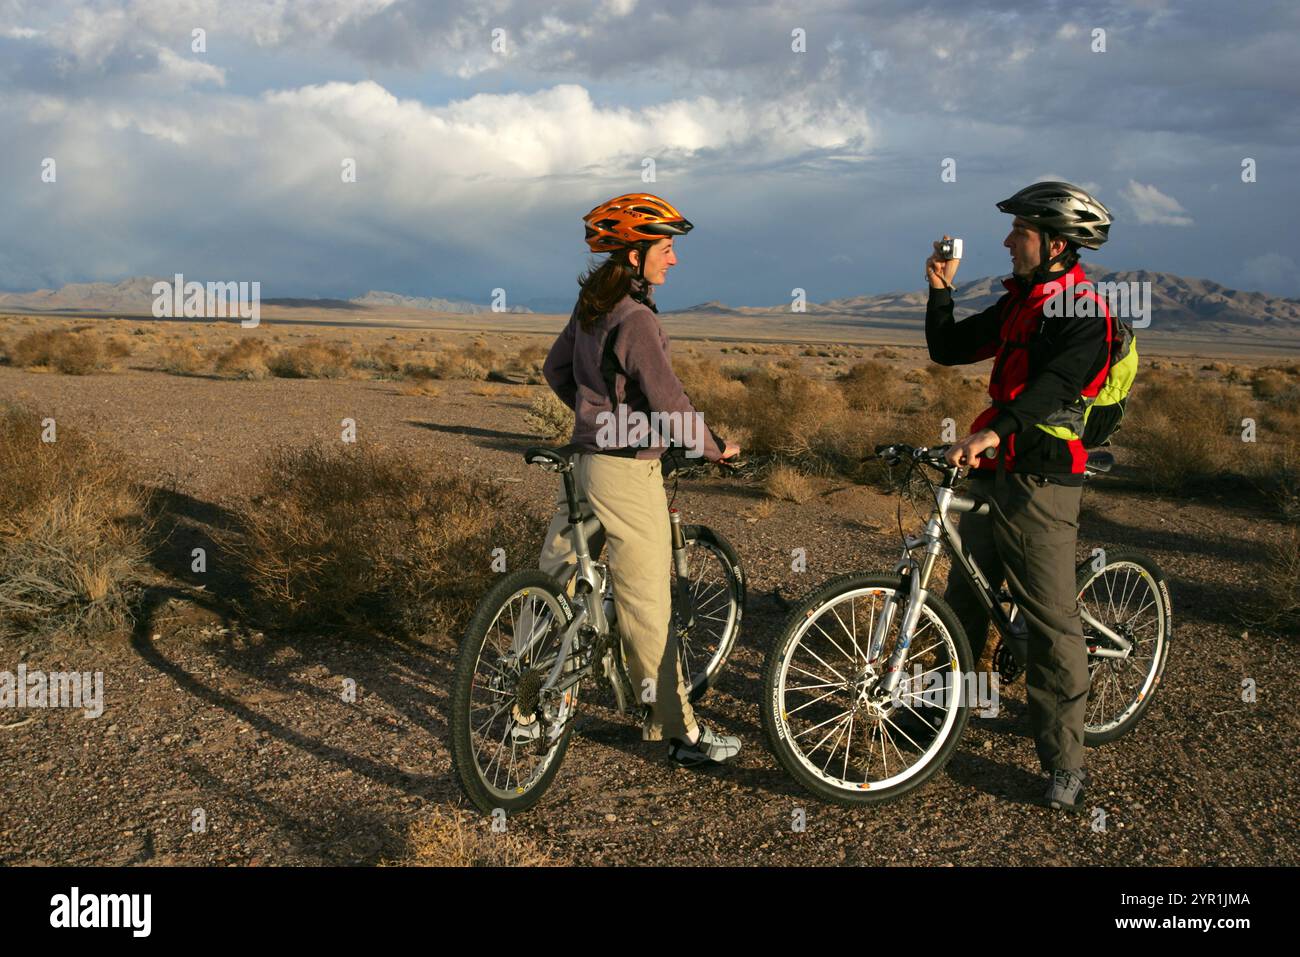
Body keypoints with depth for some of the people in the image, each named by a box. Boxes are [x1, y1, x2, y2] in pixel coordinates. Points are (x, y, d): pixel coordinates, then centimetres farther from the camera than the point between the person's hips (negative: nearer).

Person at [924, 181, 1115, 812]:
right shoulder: (1018, 304, 15)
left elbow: (1059, 381, -30)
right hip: (992, 471, 9)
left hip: (1041, 481, -8)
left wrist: (996, 430, -44)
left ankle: (1065, 765, 5)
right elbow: (947, 349, 17)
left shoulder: (1085, 313, -12)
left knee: (1051, 620, -4)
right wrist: (941, 288, 4)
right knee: (964, 600, 17)